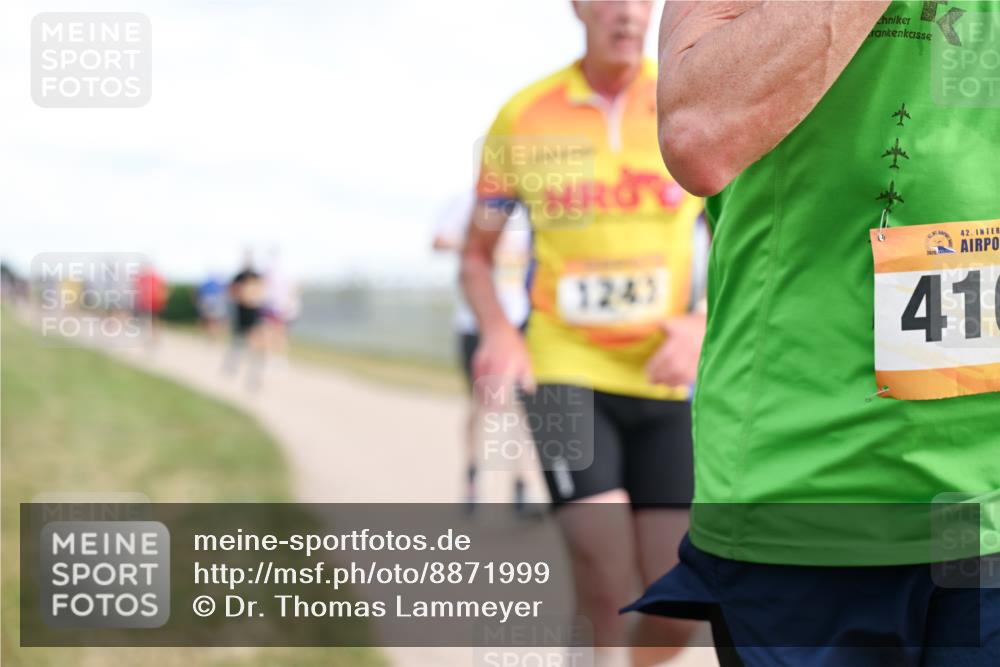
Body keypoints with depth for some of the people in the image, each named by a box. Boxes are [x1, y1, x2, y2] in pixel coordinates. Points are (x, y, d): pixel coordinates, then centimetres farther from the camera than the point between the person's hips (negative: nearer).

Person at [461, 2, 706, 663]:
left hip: (663, 380, 2)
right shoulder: (522, 118, -1)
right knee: (605, 573, -19)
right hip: (564, 370, -2)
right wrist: (499, 332, -11)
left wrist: (705, 325, -13)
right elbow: (476, 256, 8)